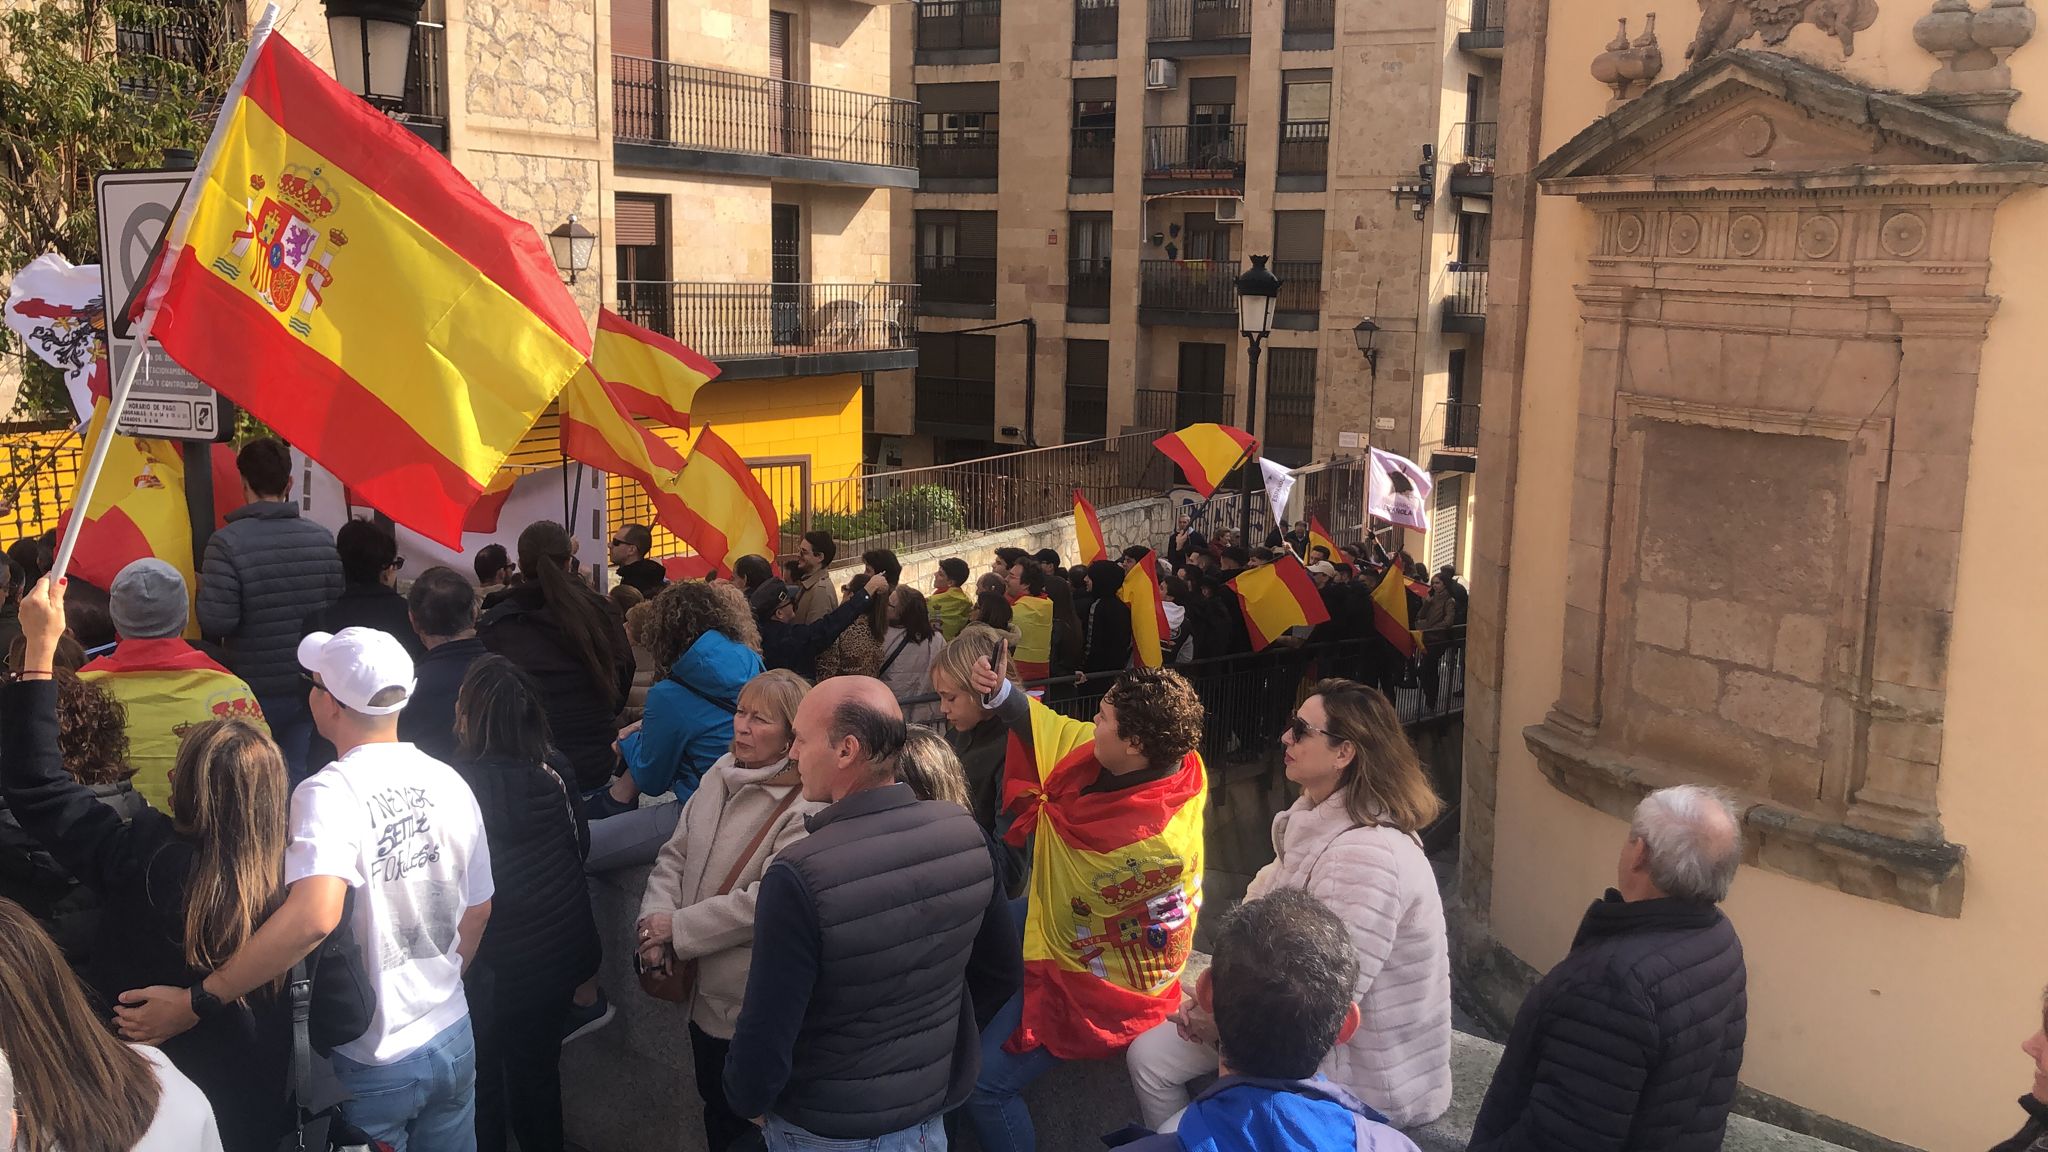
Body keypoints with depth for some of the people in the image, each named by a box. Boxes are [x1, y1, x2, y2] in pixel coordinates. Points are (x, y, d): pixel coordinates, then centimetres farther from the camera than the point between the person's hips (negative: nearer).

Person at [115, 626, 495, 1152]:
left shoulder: (331, 792, -21)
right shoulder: (449, 783, -3)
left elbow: (314, 916, -37)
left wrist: (194, 1002, -30)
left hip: (372, 1065, -5)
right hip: (454, 1042, 5)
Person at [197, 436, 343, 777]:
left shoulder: (227, 542, -16)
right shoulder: (322, 538, -2)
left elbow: (216, 622, -18)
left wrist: (203, 589, 1)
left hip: (254, 691, -3)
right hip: (307, 688, 4)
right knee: (298, 777, 13)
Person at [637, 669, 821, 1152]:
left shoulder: (806, 807, -22)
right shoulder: (720, 775, 2)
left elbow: (766, 901, -27)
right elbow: (676, 854, 4)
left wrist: (678, 928, -19)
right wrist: (656, 918, -14)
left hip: (754, 1003, -7)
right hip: (704, 991, 7)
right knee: (715, 1112, 25)